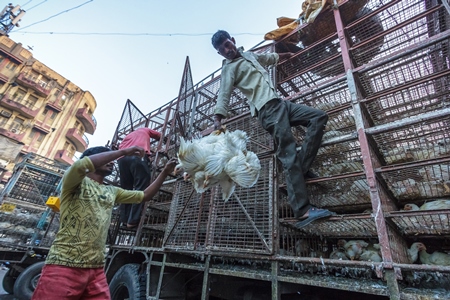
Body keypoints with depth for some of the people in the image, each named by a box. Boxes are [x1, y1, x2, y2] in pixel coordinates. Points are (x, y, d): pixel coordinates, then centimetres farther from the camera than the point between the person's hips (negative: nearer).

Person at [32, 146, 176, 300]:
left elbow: (145, 195, 19)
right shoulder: (77, 182, -1)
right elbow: (81, 164, -24)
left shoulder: (112, 192, 16)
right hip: (65, 266, -5)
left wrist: (165, 172, 12)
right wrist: (123, 151, -18)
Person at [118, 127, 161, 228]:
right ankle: (133, 220, -14)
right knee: (141, 188, -8)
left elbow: (120, 147, 27)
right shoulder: (145, 130, 33)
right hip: (138, 156, -5)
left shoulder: (128, 135, 41)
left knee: (125, 189, 11)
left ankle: (124, 219, 8)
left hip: (122, 157, 5)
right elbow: (159, 136, 44)